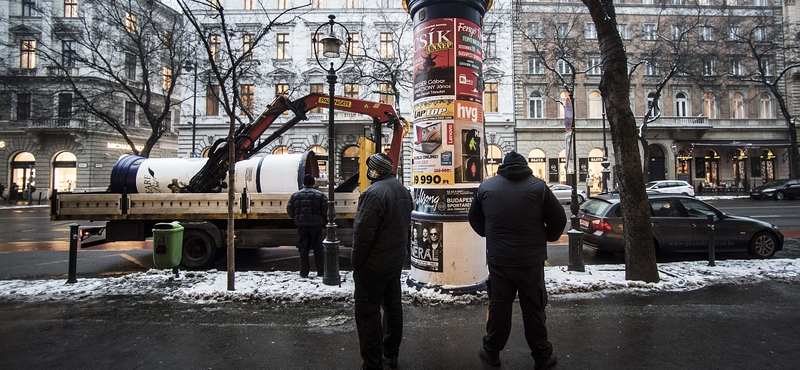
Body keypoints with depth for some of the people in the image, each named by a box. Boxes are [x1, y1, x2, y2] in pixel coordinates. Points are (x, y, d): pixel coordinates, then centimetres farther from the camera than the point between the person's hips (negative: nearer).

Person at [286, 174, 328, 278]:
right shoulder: (320, 195, -3)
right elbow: (326, 211, -8)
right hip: (316, 226, -1)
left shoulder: (295, 195, 5)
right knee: (318, 249, 7)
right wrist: (324, 221, 8)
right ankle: (321, 272, 10)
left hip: (302, 226, 2)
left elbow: (289, 210, 3)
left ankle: (304, 273, 12)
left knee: (303, 250, 9)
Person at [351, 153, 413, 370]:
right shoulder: (403, 190, 8)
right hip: (397, 260, 9)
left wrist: (356, 262, -12)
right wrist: (398, 251, 18)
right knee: (392, 305, 19)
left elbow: (363, 232, -23)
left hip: (374, 265, -9)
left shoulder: (375, 192, -22)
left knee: (367, 313, 2)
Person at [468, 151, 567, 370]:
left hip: (498, 260, 2)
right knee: (534, 309, 11)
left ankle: (491, 352, 28)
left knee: (498, 307, 14)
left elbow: (474, 218, 11)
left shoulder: (486, 187, 0)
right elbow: (559, 220, -2)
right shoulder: (538, 187, -7)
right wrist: (547, 237, 16)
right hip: (531, 261, -1)